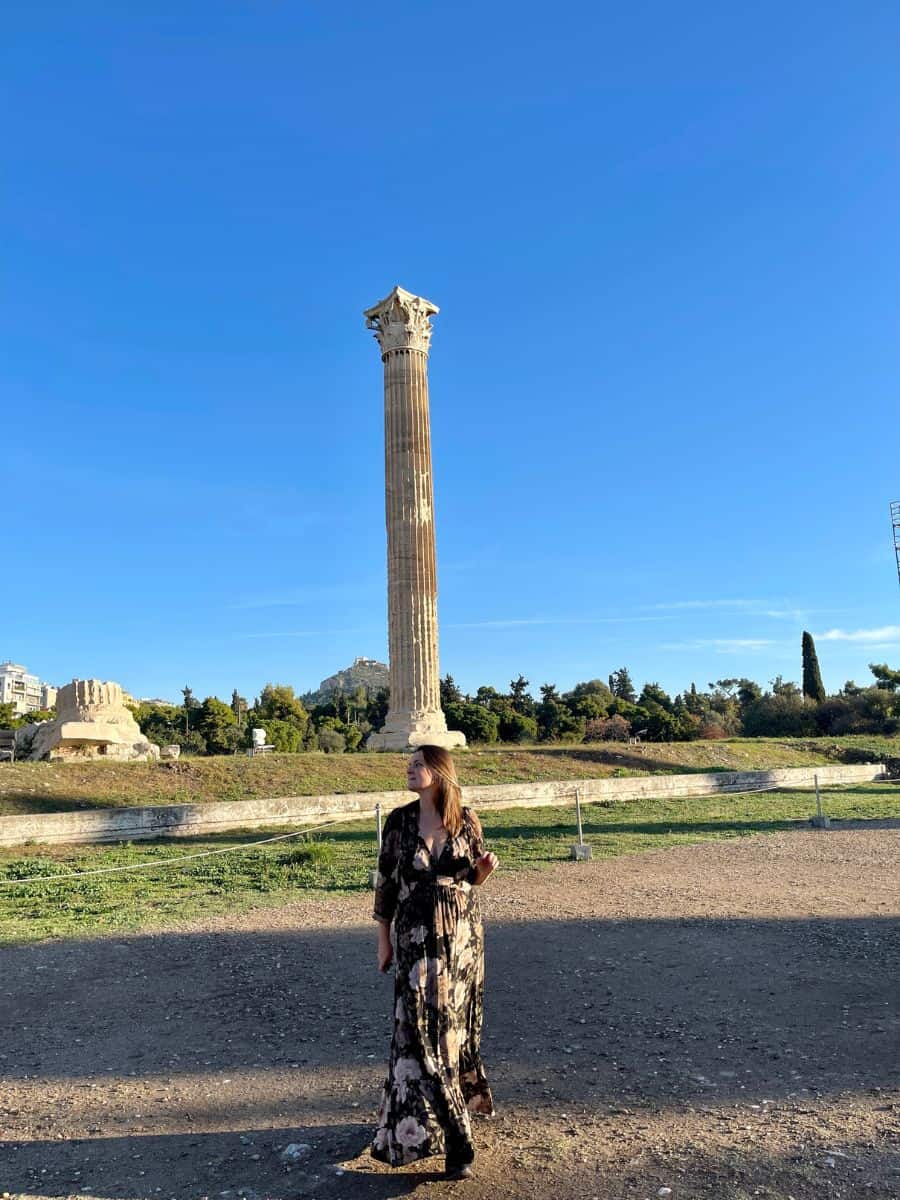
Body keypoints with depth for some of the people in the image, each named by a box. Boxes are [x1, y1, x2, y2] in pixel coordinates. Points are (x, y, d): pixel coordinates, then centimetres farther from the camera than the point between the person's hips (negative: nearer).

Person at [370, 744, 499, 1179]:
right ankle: (450, 1130, 13)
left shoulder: (466, 820, -5)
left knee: (456, 1021, 11)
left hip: (462, 935, 0)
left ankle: (463, 1092, 38)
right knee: (420, 1027, -1)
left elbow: (474, 877, 8)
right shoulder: (399, 821, -5)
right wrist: (383, 938, 3)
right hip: (417, 938, 0)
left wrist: (485, 867, -16)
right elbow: (385, 881, 1)